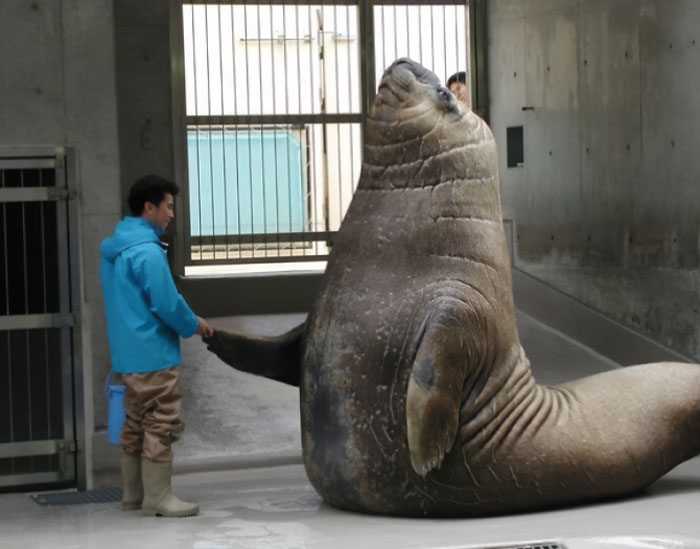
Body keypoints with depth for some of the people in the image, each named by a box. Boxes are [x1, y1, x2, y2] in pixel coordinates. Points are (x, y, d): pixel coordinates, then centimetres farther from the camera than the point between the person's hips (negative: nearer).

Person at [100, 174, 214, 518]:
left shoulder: (113, 250, 14)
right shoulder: (147, 251, -17)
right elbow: (166, 303, -18)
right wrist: (195, 326, -1)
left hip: (127, 356, 10)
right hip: (153, 354, -10)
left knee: (136, 425, 15)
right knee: (160, 425, -4)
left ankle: (133, 494, 22)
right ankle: (157, 497, -1)